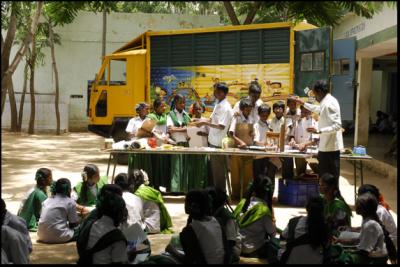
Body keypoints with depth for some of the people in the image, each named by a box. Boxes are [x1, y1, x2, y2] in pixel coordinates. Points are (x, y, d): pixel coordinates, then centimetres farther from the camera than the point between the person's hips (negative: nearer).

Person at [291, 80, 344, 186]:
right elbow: (318, 109, 35)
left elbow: (337, 125, -27)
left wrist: (319, 131, -31)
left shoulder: (329, 104, -20)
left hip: (330, 146, -10)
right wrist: (303, 103, 39)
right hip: (327, 145, 10)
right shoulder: (327, 101, 12)